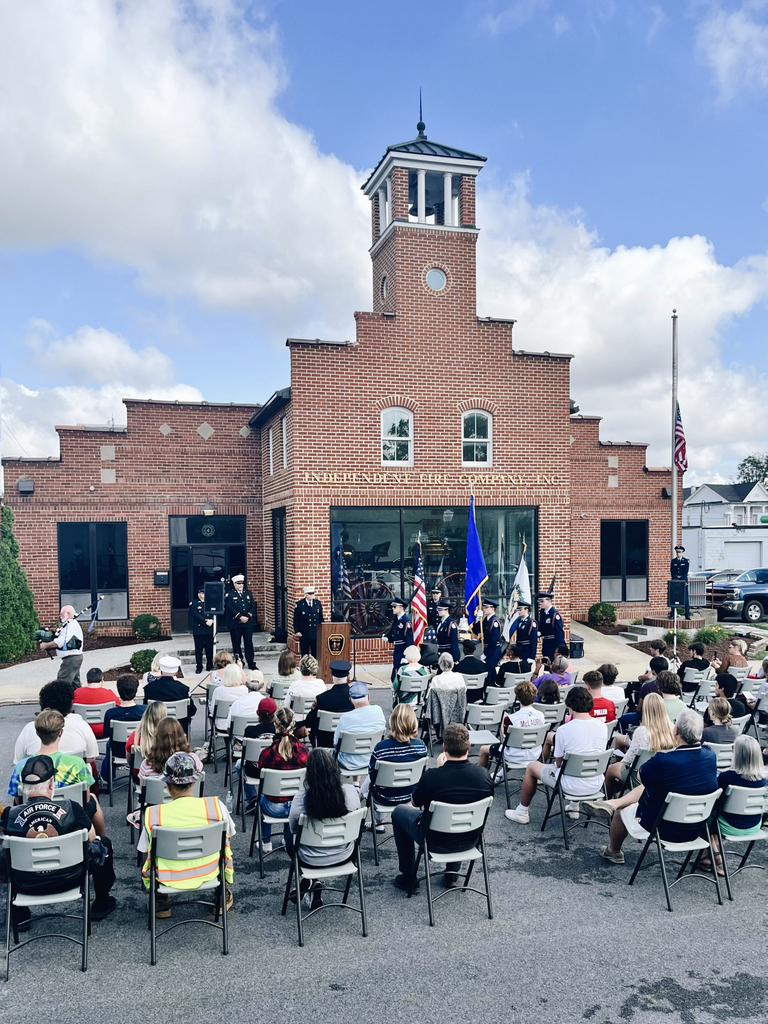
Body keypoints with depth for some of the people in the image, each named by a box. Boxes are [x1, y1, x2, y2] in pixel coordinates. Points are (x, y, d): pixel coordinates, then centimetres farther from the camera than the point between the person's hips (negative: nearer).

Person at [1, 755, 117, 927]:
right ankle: (101, 904, 37)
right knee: (103, 844, 23)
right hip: (69, 880, -1)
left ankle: (20, 917, 32)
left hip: (28, 886, 2)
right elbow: (91, 837, -3)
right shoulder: (71, 808, -20)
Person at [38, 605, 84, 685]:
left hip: (71, 659, -11)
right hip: (74, 658, 11)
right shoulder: (69, 625, 18)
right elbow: (61, 641, 20)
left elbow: (60, 642, -22)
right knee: (74, 683, 14)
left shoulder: (72, 625, -16)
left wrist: (46, 645, -11)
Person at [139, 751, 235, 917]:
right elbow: (229, 835, -2)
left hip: (169, 879, 0)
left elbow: (145, 850, -6)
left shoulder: (152, 814, -20)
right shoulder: (216, 806, -19)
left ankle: (160, 903, 36)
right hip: (208, 874, 0)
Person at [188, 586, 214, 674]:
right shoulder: (193, 603, 1)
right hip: (198, 629, -3)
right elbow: (196, 616, -10)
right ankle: (199, 667, 10)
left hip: (209, 630, 3)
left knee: (209, 648, 5)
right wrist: (206, 622, -16)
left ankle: (210, 666, 15)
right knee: (199, 649, 2)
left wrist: (211, 620, -14)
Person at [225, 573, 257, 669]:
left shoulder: (248, 593, 11)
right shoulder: (229, 594, -1)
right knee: (236, 644, 4)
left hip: (248, 623, 3)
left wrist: (248, 617, -8)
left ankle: (251, 663, 9)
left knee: (249, 643, 4)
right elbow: (229, 608, -11)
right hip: (235, 624, -3)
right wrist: (240, 617, -16)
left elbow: (253, 606, 7)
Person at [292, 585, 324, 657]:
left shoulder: (318, 603, 6)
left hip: (316, 634, 2)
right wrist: (297, 631, -9)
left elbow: (321, 619, 12)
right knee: (304, 655, 5)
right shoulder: (299, 604, -3)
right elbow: (296, 620, -1)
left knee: (316, 655, 3)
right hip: (304, 635, -2)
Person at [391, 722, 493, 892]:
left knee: (399, 811, 22)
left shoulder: (431, 777, -28)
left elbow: (415, 803, -6)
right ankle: (453, 870, 34)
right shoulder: (484, 774, -19)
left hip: (437, 842, -3)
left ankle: (408, 877, 25)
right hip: (470, 840, 4)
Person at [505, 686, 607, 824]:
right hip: (596, 784, 5)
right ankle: (574, 807, 41)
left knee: (532, 766, 18)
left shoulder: (564, 730, -21)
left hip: (572, 786, -5)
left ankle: (522, 813, 30)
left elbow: (559, 763, -10)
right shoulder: (602, 726, -7)